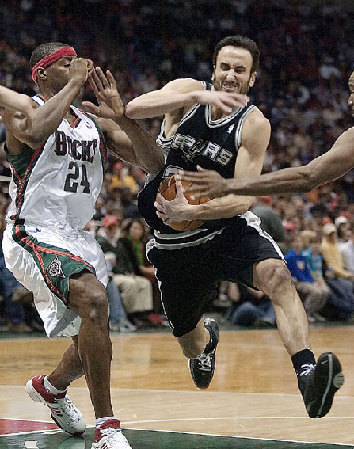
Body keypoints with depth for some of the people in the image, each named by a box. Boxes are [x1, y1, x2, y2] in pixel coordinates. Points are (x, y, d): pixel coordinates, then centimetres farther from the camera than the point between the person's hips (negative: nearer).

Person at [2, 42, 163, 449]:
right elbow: (33, 133, -32)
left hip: (77, 239, 8)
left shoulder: (95, 122, 11)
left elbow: (153, 160, 2)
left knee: (94, 338, 17)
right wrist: (73, 84, -21)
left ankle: (50, 387, 51)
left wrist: (121, 115, -13)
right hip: (33, 235, -8)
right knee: (94, 298, -31)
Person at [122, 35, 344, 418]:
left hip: (228, 228, -1)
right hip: (175, 241, 2)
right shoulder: (187, 91, -8)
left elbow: (242, 199, -17)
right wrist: (197, 96, -40)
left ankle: (307, 375, -48)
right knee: (190, 343, 15)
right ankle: (206, 339, 56)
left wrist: (188, 212, -31)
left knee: (276, 274, -34)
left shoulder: (254, 125, -11)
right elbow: (134, 109, -28)